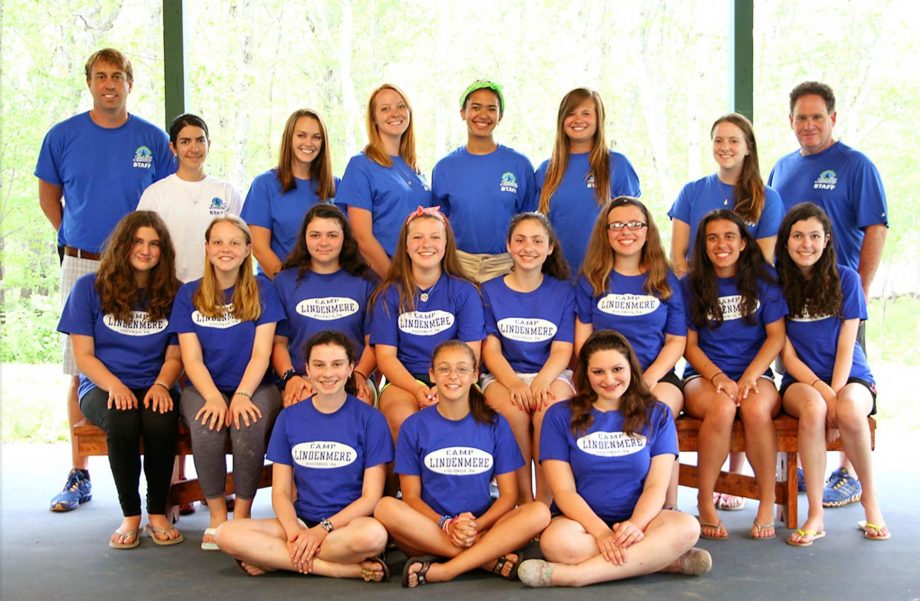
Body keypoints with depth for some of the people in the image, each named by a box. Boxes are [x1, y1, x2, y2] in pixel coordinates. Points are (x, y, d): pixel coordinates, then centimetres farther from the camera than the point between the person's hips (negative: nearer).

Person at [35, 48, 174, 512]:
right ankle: (79, 475, 12)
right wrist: (73, 236, 8)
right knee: (81, 370, 4)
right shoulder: (63, 136, 4)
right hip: (81, 265, 1)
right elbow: (48, 195, 15)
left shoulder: (153, 139, 3)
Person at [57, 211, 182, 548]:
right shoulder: (89, 288, 4)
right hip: (102, 387, -1)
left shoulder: (172, 294, 8)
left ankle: (158, 514, -14)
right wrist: (115, 386, -17)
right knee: (122, 420, -35)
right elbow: (83, 356, 0)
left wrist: (161, 385, -14)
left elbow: (174, 356, 8)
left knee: (161, 420, -33)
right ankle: (130, 516, -17)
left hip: (154, 389, 1)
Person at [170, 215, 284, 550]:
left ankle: (243, 513, -13)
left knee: (249, 428, -33)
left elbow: (261, 353, -2)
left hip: (254, 387, -1)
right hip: (204, 388, 1)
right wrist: (215, 398, -17)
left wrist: (241, 395, -19)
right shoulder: (189, 295, 8)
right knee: (206, 428, -32)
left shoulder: (262, 291, 6)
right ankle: (217, 515, -12)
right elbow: (192, 358, 1)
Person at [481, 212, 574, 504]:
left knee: (549, 409, -34)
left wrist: (540, 383, -21)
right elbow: (491, 349, 1)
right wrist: (515, 384, -19)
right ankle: (524, 497, -19)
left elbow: (562, 350, 0)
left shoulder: (563, 291, 9)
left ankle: (545, 500, -22)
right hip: (504, 375, 0)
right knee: (512, 409, -33)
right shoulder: (491, 291, 9)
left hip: (552, 375, 0)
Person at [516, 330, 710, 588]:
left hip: (640, 518, 1)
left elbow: (657, 485, -1)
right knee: (556, 541, -37)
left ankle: (574, 574, -29)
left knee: (687, 527, -31)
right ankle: (666, 559, -25)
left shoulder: (657, 414, 8)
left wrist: (635, 524, -22)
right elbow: (563, 490, -4)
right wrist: (601, 532, -21)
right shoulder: (560, 416, 4)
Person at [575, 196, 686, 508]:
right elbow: (582, 341, 7)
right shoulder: (591, 281, 12)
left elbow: (676, 340, 10)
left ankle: (668, 506, -20)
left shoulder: (666, 281, 13)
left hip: (658, 375, 1)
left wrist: (650, 377, -8)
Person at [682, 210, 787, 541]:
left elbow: (776, 336, 1)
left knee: (756, 409, -35)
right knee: (722, 407, -36)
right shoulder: (692, 285, 5)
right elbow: (689, 345, 4)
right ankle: (705, 501, -22)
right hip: (703, 376, 0)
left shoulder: (763, 279, 6)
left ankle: (768, 502, -18)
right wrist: (718, 377, -14)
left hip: (755, 373, 1)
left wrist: (749, 377, -14)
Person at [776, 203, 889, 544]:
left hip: (850, 376, 0)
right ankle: (815, 515, -27)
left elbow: (846, 345, -3)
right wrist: (821, 389, -17)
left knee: (850, 411, -35)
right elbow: (786, 352, -2)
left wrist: (836, 393, -18)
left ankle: (870, 497, -8)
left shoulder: (846, 279, 2)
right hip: (800, 381, 0)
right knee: (813, 408, -36)